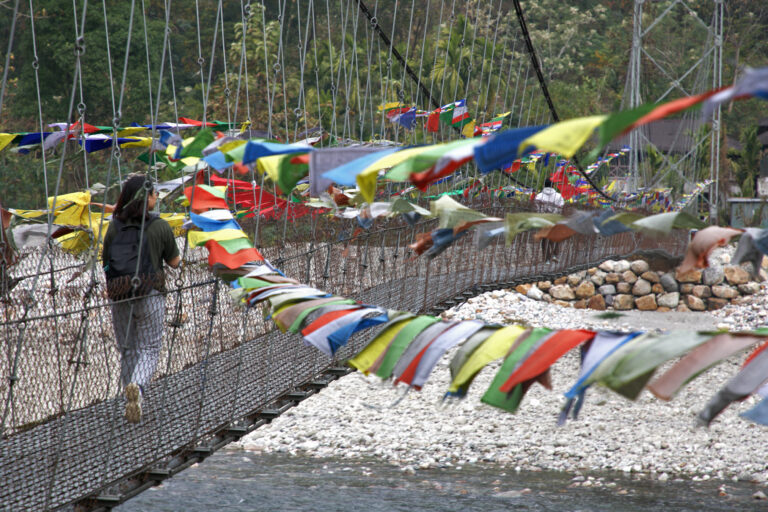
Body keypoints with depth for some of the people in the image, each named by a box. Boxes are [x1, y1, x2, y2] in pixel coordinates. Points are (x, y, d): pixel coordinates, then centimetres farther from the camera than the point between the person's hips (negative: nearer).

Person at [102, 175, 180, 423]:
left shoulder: (115, 226, 1)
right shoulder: (160, 227, -6)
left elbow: (105, 261, 6)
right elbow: (174, 262, 4)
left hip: (119, 298, 3)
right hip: (150, 295, -3)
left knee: (127, 350, 16)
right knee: (149, 348, 6)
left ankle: (132, 403, 17)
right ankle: (137, 385, -22)